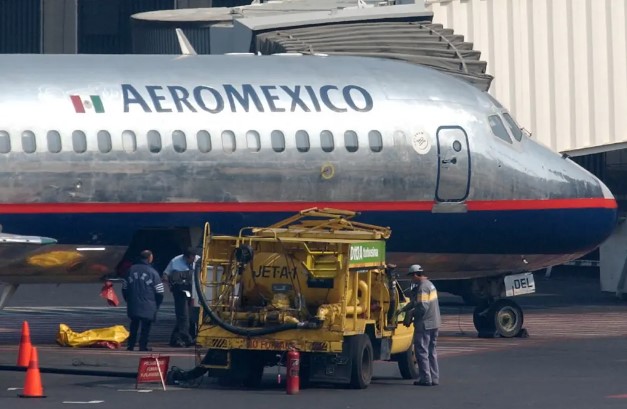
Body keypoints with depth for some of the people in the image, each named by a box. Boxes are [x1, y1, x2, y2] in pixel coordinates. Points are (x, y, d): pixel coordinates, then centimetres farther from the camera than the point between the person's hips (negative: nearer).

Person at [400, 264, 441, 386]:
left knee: (422, 351, -3)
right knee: (431, 351, 15)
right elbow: (415, 302, 21)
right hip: (434, 323, 10)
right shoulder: (430, 284, 16)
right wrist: (403, 309, 16)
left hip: (424, 324, -10)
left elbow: (422, 307, -24)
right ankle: (434, 378, 17)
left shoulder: (422, 287, -16)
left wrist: (410, 315, -10)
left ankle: (425, 378, -4)